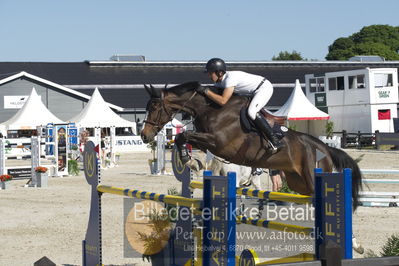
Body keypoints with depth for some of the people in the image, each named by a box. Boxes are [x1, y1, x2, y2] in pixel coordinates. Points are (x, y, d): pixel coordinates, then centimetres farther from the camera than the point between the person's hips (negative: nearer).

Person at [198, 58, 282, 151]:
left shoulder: (230, 78, -29)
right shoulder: (220, 81, 1)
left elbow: (222, 101, -35)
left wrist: (206, 91, -28)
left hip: (265, 87, -11)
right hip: (256, 91, 11)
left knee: (251, 112, -25)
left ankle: (274, 139, -22)